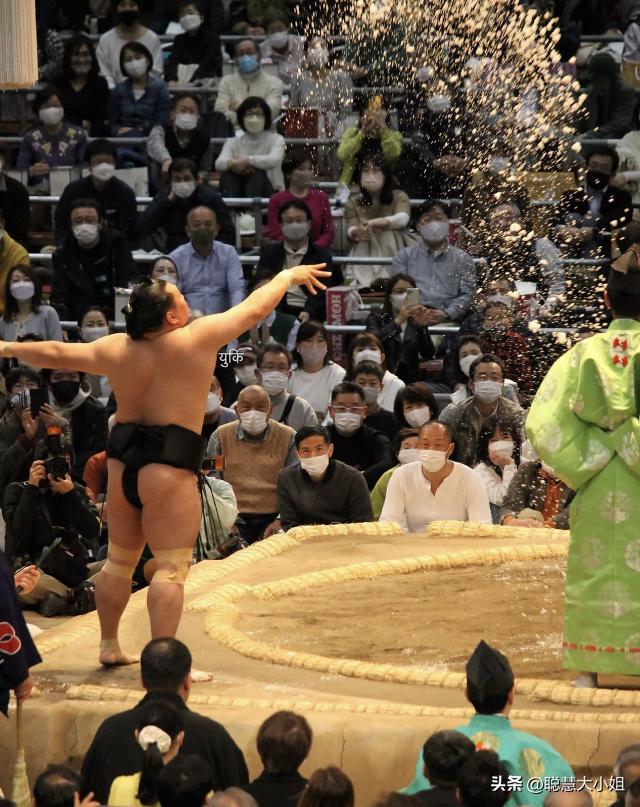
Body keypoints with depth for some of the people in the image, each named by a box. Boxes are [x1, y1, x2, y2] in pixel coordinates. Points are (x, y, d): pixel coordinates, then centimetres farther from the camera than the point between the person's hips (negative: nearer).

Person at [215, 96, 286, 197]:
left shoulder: (276, 139, 2)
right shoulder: (234, 141, 11)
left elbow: (274, 160, -22)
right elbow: (219, 163, -10)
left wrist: (248, 161, -32)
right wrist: (232, 163, -35)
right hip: (240, 192, 2)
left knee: (257, 173, -30)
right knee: (228, 172, -23)